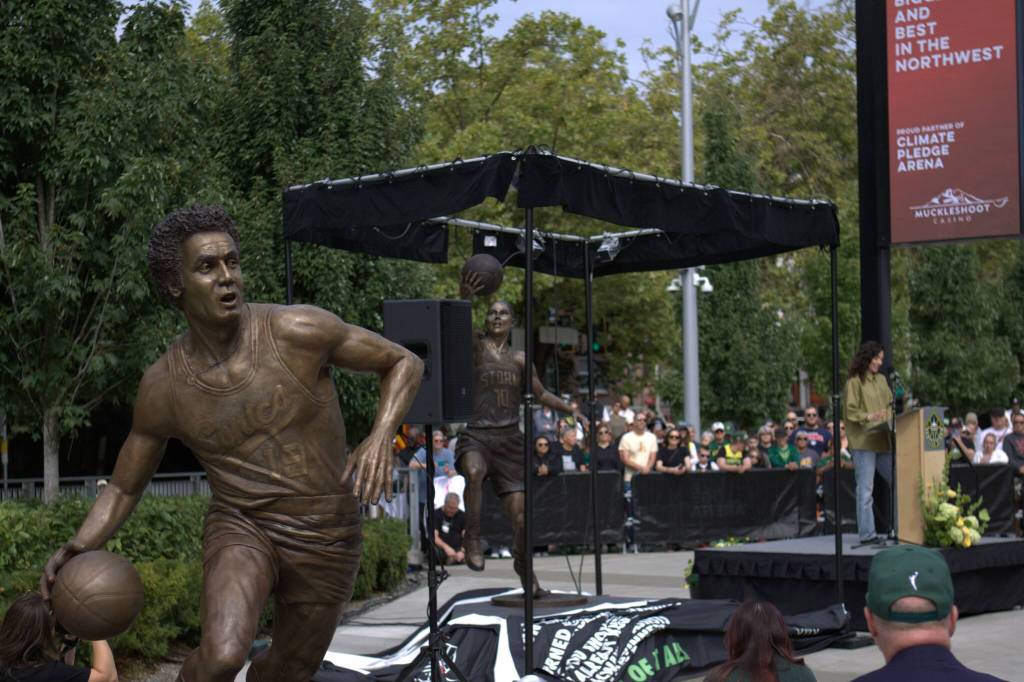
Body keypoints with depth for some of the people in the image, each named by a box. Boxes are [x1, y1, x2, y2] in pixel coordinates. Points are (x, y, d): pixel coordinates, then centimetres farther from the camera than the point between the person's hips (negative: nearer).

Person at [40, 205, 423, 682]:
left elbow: (404, 363, -5)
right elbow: (123, 488, 6)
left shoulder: (297, 331, -16)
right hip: (240, 529, 0)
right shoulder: (162, 388, -8)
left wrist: (380, 438, -23)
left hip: (326, 537, 1)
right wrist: (79, 548, -13)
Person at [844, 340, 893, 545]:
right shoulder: (854, 382, -5)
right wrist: (869, 417, -23)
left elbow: (890, 405, 20)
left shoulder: (881, 380, 15)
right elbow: (850, 411, -9)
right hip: (863, 441, -7)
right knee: (865, 490, -4)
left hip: (883, 439, 7)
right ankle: (867, 534, 0)